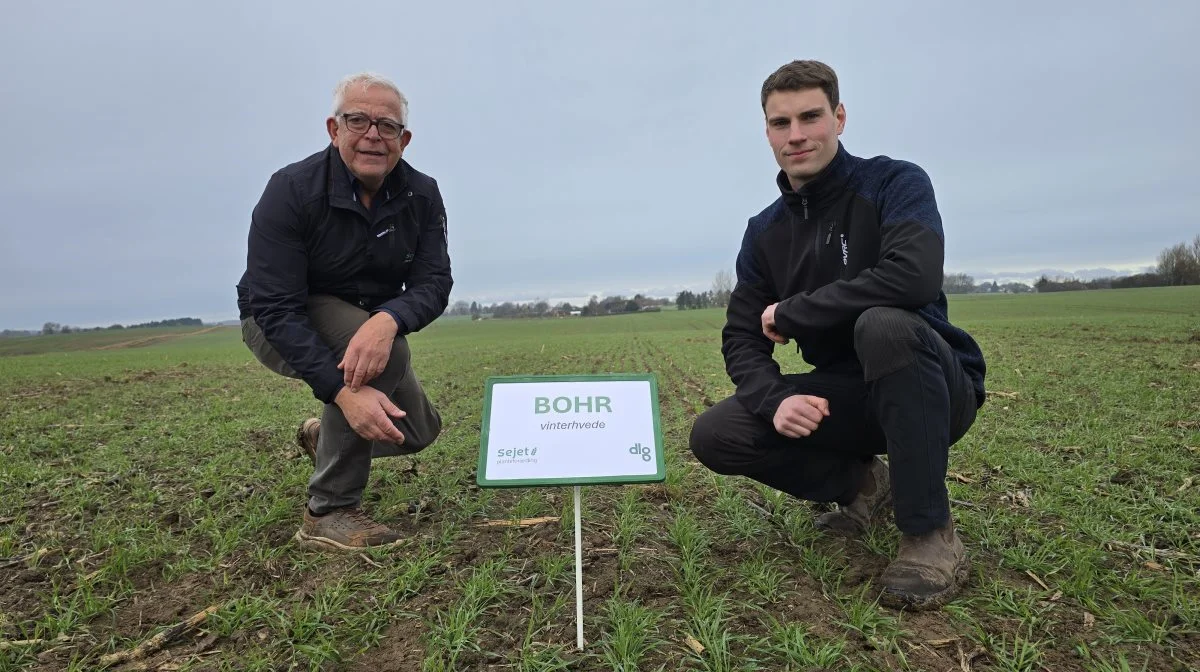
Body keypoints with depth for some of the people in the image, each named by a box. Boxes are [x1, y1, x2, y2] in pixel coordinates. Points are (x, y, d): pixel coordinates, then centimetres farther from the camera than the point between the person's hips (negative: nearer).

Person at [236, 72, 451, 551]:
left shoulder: (421, 195, -11)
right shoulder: (292, 190, -24)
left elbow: (434, 283, -20)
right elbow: (275, 308, -30)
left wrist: (387, 320, -44)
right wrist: (343, 390, -43)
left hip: (367, 326, 5)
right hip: (278, 327, -5)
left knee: (417, 432, 2)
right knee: (386, 355, -34)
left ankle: (324, 435, 34)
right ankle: (329, 513, -19)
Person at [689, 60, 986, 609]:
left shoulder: (895, 183, -11)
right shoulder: (764, 233, 3)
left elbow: (913, 276, -32)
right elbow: (741, 340, 0)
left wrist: (788, 315, -22)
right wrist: (775, 398, -21)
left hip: (935, 390, -4)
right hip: (847, 399, 5)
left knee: (884, 325, -37)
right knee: (714, 436, -11)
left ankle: (931, 533, -19)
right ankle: (860, 484, 12)